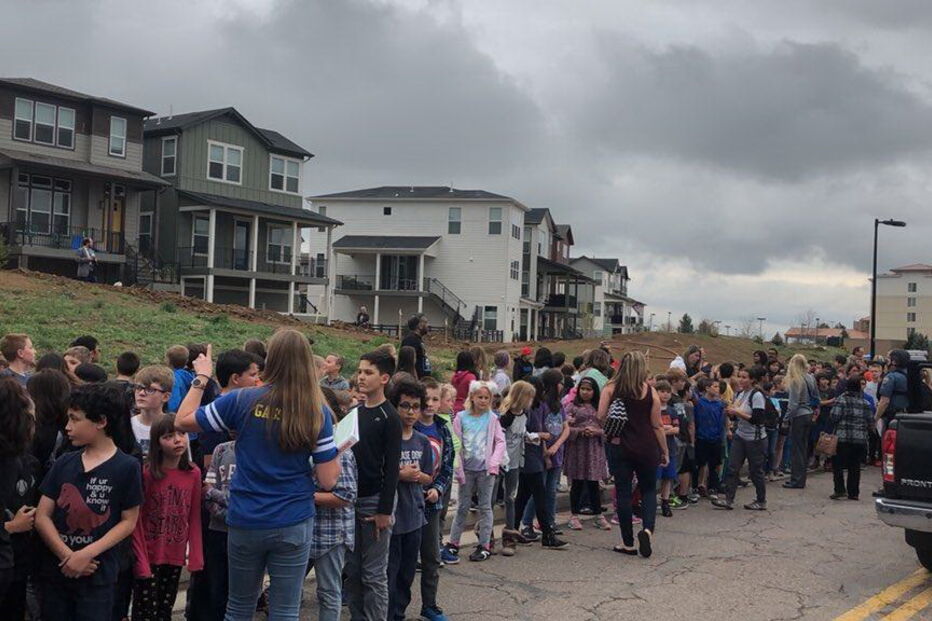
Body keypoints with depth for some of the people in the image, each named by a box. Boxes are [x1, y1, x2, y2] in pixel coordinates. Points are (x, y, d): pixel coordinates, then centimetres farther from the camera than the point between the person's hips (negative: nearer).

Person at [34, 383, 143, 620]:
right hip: (54, 569, 4)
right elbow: (42, 516, 2)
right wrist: (67, 556, -11)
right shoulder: (63, 463, 6)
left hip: (97, 575, -4)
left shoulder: (127, 467, -6)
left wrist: (87, 554, -15)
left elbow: (128, 522, -5)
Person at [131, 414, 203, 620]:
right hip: (148, 557, -4)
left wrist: (196, 557, 0)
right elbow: (136, 521, -11)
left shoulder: (193, 474, 0)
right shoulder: (146, 474, -13)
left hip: (175, 557, 4)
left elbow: (194, 518, 4)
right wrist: (141, 561, -15)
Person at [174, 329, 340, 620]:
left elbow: (182, 421, 4)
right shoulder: (317, 412, -7)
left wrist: (201, 378, 13)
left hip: (245, 523, 1)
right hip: (294, 525, -1)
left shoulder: (242, 400, -8)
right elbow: (327, 481, -6)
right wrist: (337, 450, 11)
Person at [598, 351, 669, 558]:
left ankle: (628, 543, 11)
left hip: (619, 446, 0)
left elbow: (601, 417, -11)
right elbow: (657, 426, -1)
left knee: (623, 492, 7)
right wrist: (665, 452, 8)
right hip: (646, 448, 0)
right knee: (648, 490, 15)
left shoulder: (610, 388, -4)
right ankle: (647, 528, -8)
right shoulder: (649, 391, -4)